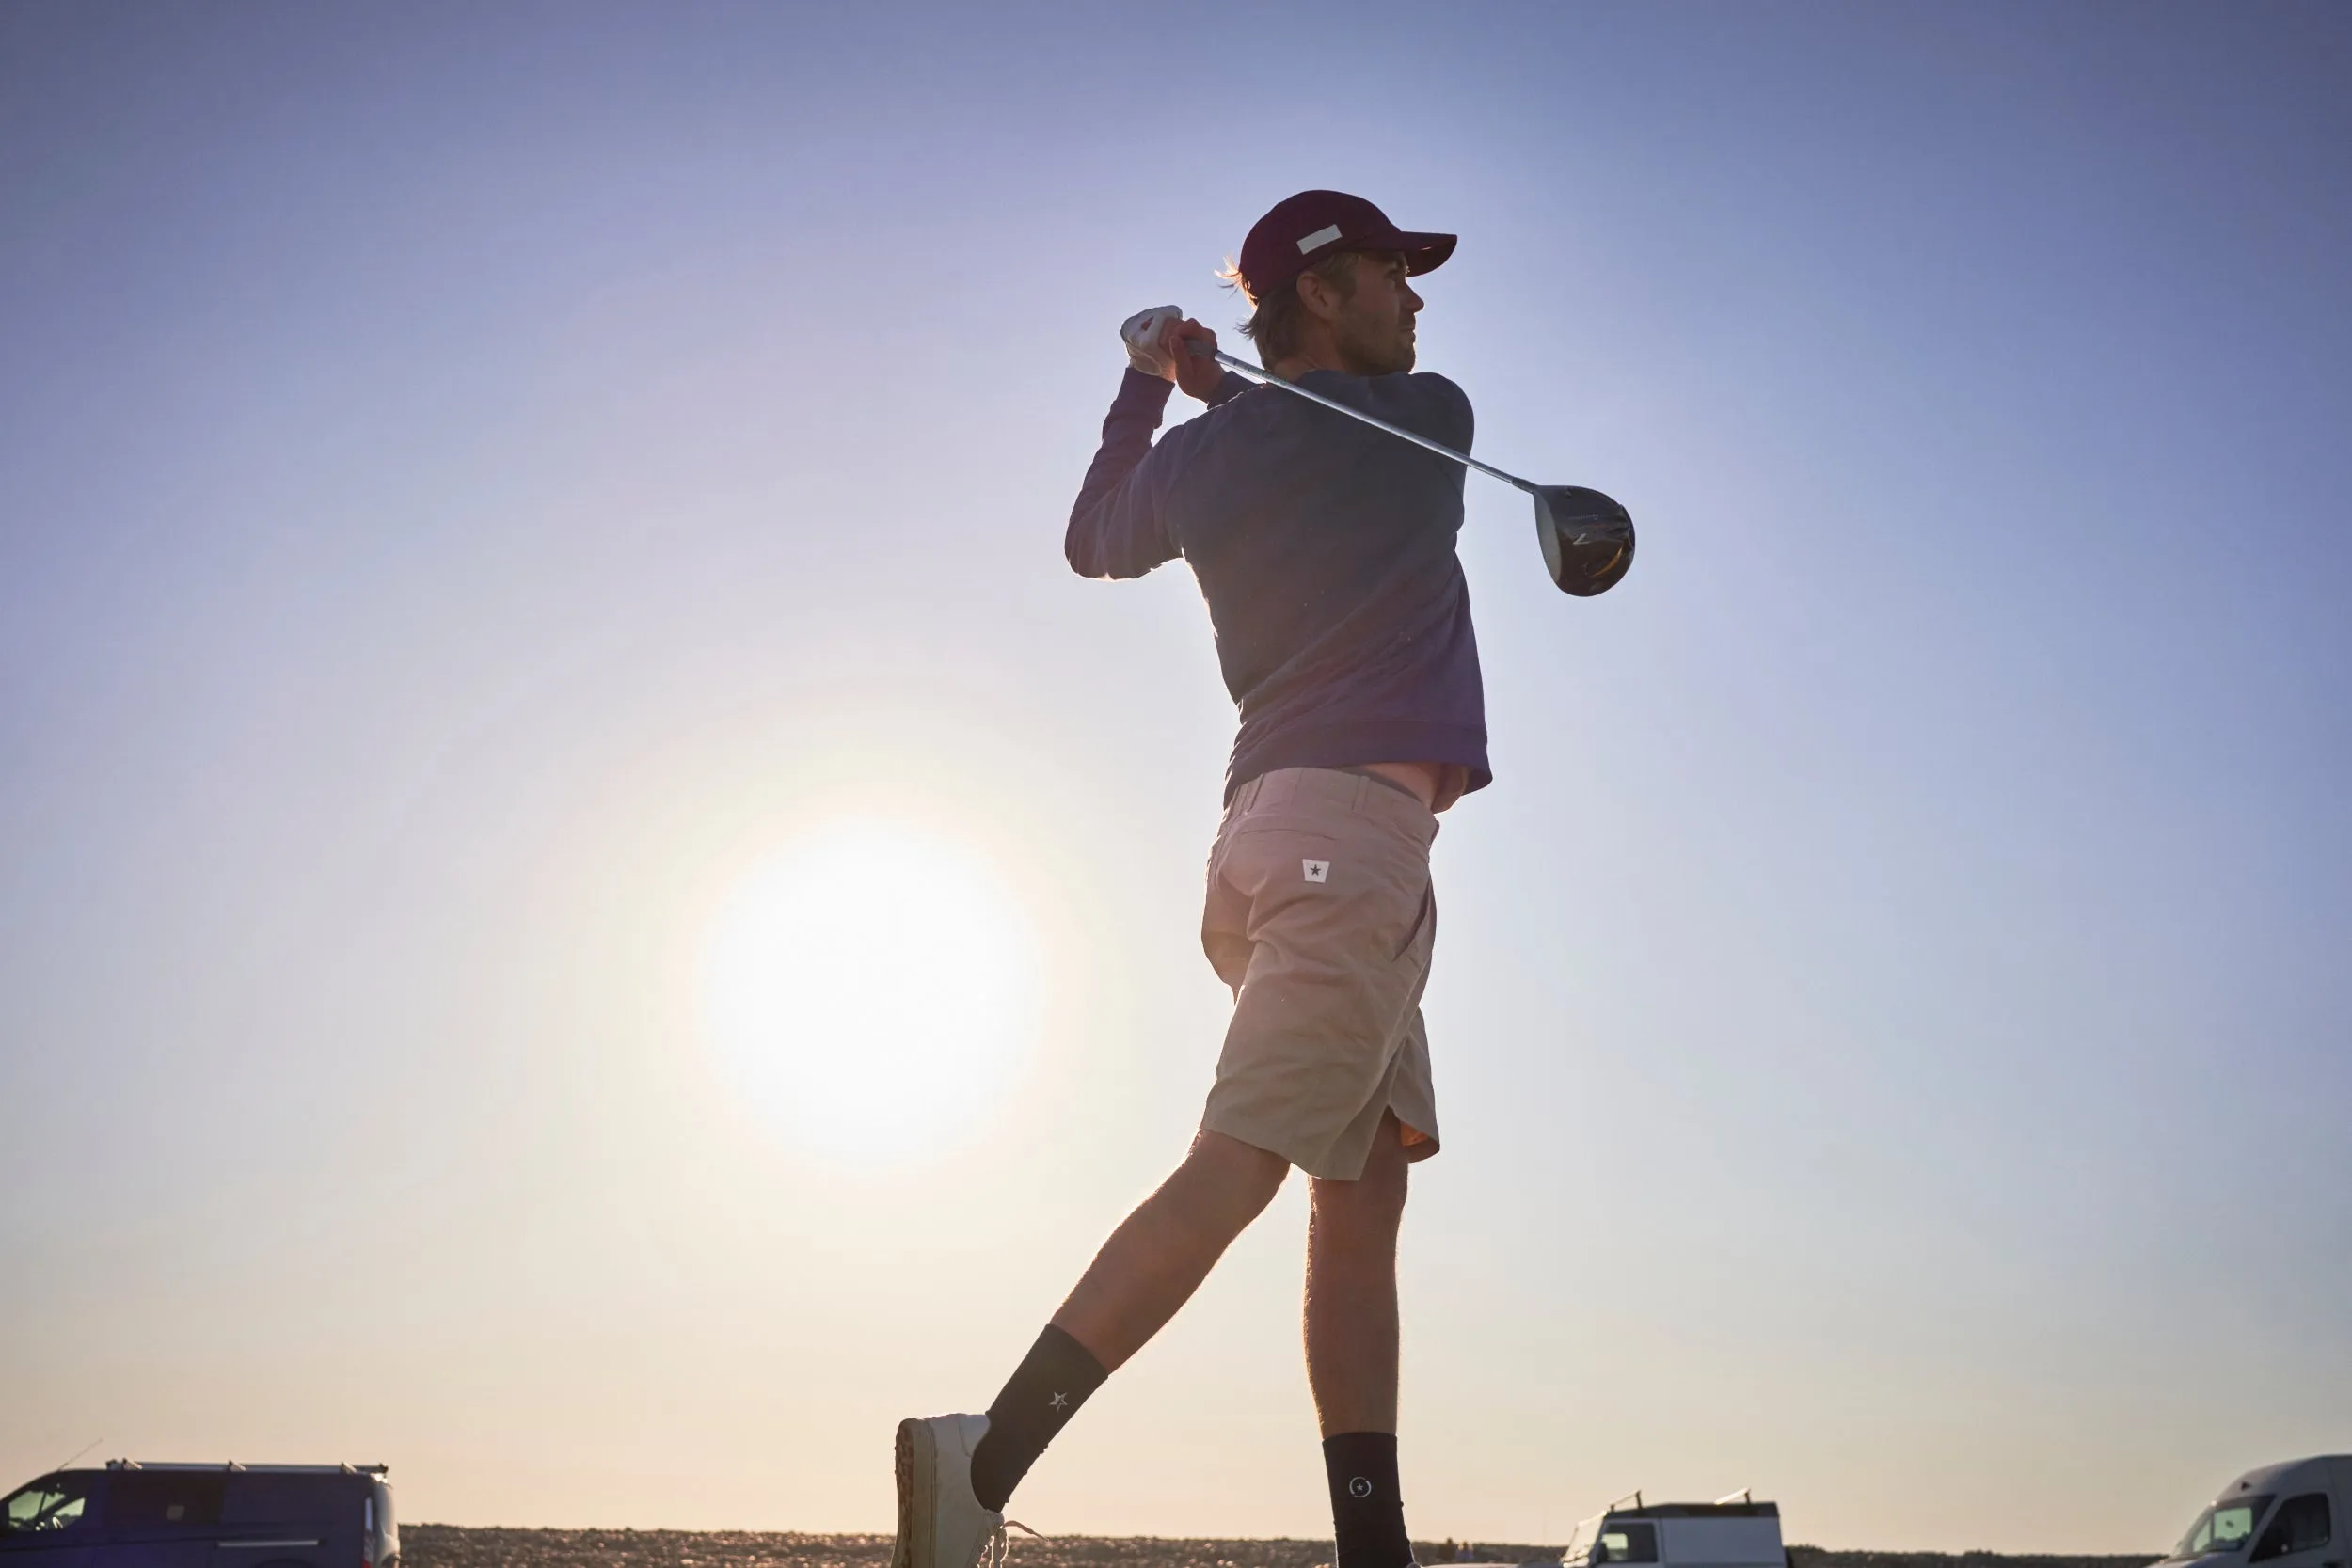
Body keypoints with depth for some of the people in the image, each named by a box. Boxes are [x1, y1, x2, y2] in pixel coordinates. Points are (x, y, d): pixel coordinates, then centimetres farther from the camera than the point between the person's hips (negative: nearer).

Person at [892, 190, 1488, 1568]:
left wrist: (1148, 387, 41)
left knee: (1365, 1198, 5)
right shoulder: (1432, 419, 5)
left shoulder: (1199, 459, 15)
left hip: (1279, 828, 7)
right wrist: (1214, 386, 27)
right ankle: (988, 1457, -20)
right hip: (1353, 827, -7)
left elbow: (1093, 541, 34)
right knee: (1232, 1171, -15)